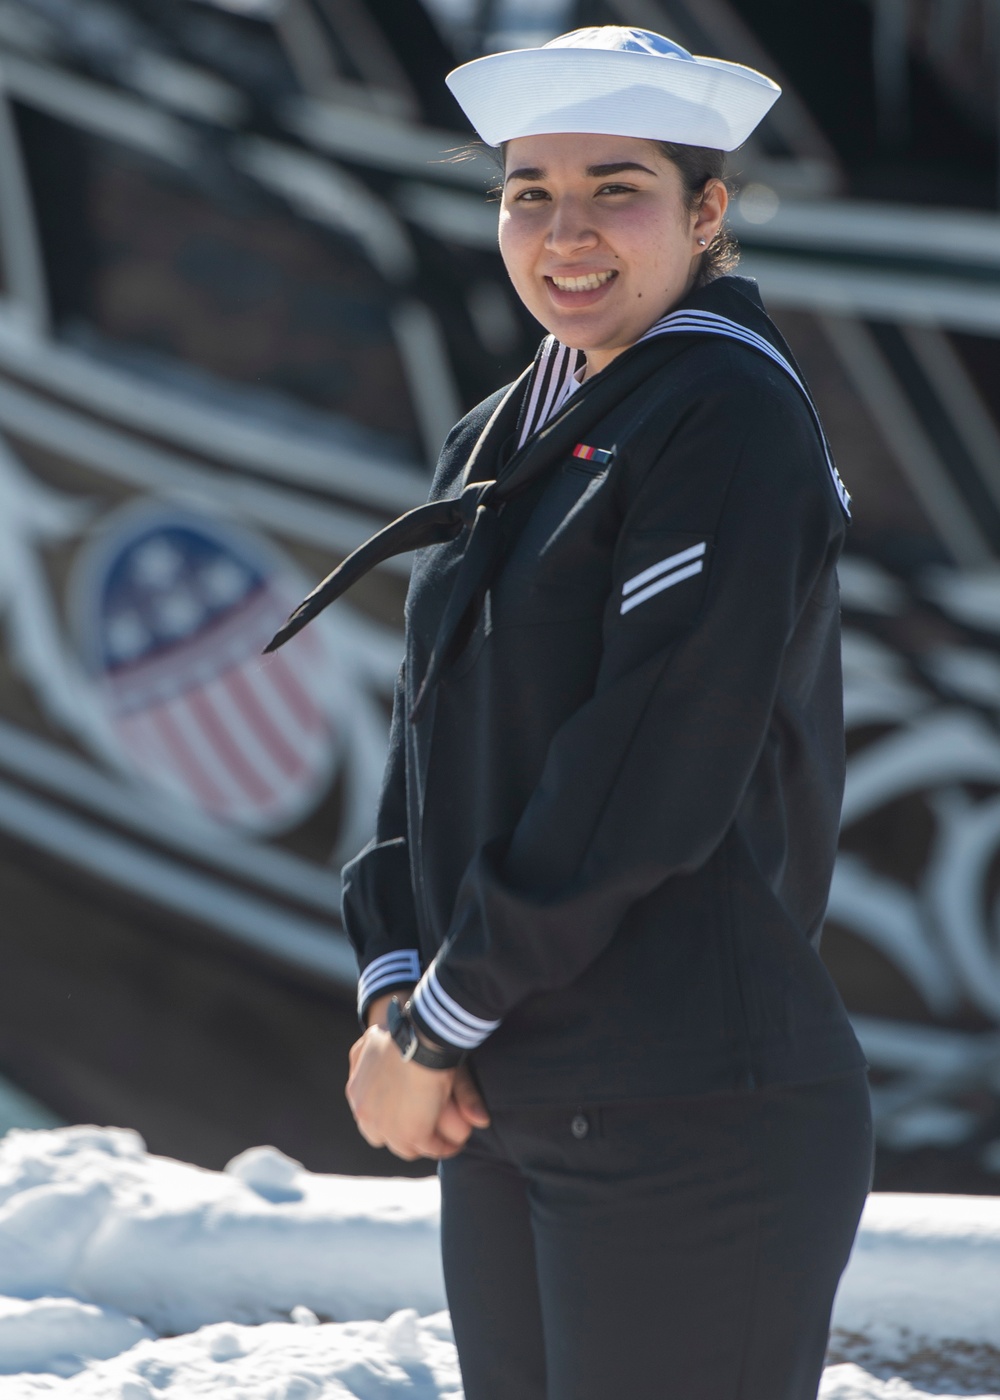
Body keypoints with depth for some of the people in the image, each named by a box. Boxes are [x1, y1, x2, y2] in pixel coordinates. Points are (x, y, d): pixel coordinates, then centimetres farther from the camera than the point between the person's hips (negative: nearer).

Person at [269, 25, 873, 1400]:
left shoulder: (730, 414, -11)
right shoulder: (498, 443, 15)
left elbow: (649, 783, -17)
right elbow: (435, 743, 14)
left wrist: (440, 1032, -13)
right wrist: (395, 987, -3)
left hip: (689, 1125, -8)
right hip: (505, 1116, 8)